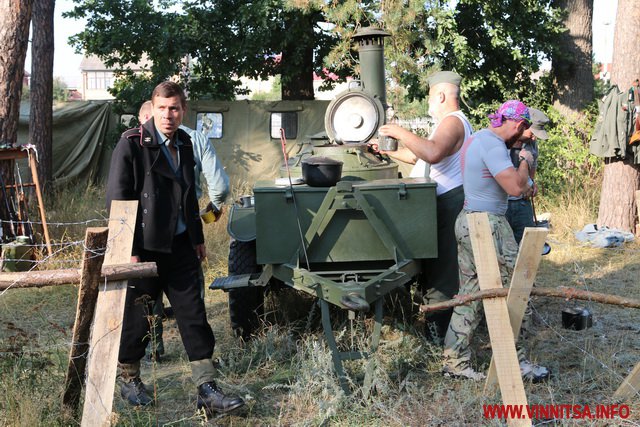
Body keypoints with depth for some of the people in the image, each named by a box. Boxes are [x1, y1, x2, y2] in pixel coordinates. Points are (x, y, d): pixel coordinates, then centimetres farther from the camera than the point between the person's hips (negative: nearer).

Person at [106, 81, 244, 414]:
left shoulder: (183, 143, 11)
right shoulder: (132, 144, -10)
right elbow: (117, 199, -13)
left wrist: (198, 238, 21)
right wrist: (129, 251, -17)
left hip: (180, 246, 6)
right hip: (145, 247, -6)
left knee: (194, 316, 3)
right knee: (136, 316, 7)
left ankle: (207, 390, 7)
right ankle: (129, 380, 29)